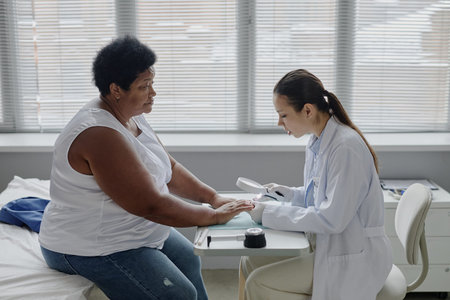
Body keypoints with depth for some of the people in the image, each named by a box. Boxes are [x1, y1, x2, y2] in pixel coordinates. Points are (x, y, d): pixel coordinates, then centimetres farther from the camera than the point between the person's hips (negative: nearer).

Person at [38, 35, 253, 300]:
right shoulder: (100, 135, -29)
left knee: (191, 261, 19)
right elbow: (151, 205, -30)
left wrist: (213, 197, -4)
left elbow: (170, 168, 8)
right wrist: (214, 216, -21)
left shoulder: (131, 117, 3)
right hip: (92, 249, -10)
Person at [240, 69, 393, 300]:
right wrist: (291, 194, 3)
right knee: (250, 263, 3)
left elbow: (332, 219, -25)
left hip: (352, 258, -9)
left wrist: (270, 214, -20)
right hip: (327, 245, 9)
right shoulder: (317, 142, 5)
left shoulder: (346, 148, -24)